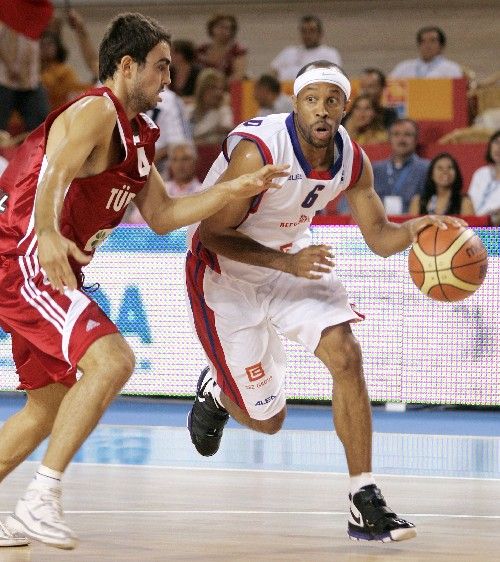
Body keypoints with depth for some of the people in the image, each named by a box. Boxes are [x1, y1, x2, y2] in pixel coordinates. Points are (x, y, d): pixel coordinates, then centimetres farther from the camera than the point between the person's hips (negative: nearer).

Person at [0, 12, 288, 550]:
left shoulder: (136, 134, 19)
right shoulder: (96, 111, -11)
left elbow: (161, 216, 19)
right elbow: (54, 174, -28)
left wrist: (235, 189, 10)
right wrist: (47, 234, -47)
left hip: (51, 270, 11)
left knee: (50, 404, 17)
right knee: (111, 360, -25)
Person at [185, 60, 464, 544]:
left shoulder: (352, 159, -12)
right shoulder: (257, 151, -30)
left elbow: (379, 237, -2)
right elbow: (213, 234, -24)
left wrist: (414, 229, -25)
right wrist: (288, 263, -34)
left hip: (293, 258, 5)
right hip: (226, 272, -5)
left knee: (346, 355, -18)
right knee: (266, 419, -1)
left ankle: (365, 504, -11)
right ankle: (216, 391, 39)